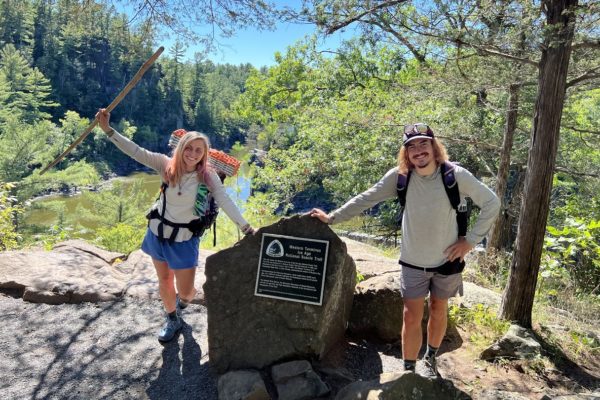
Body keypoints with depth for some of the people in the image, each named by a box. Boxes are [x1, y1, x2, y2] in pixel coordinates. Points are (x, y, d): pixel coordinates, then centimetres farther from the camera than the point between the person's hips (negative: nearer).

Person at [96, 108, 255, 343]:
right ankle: (172, 321, 44)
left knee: (185, 291, 5)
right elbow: (135, 151, -12)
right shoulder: (167, 165, -10)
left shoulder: (208, 176, -16)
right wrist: (108, 129, -18)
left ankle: (184, 298, 45)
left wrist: (247, 229, -28)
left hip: (184, 239, -2)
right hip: (158, 232, 3)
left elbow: (226, 203, -22)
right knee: (164, 282, 18)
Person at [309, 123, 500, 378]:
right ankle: (409, 371, 19)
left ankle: (430, 359, 41)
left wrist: (471, 240, -10)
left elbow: (492, 203, -7)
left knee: (438, 310, 18)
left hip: (447, 260, 0)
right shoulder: (399, 176, -13)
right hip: (413, 262, 0)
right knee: (411, 317, 2)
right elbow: (366, 199, -6)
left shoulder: (456, 175, -16)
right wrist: (332, 218, -6)